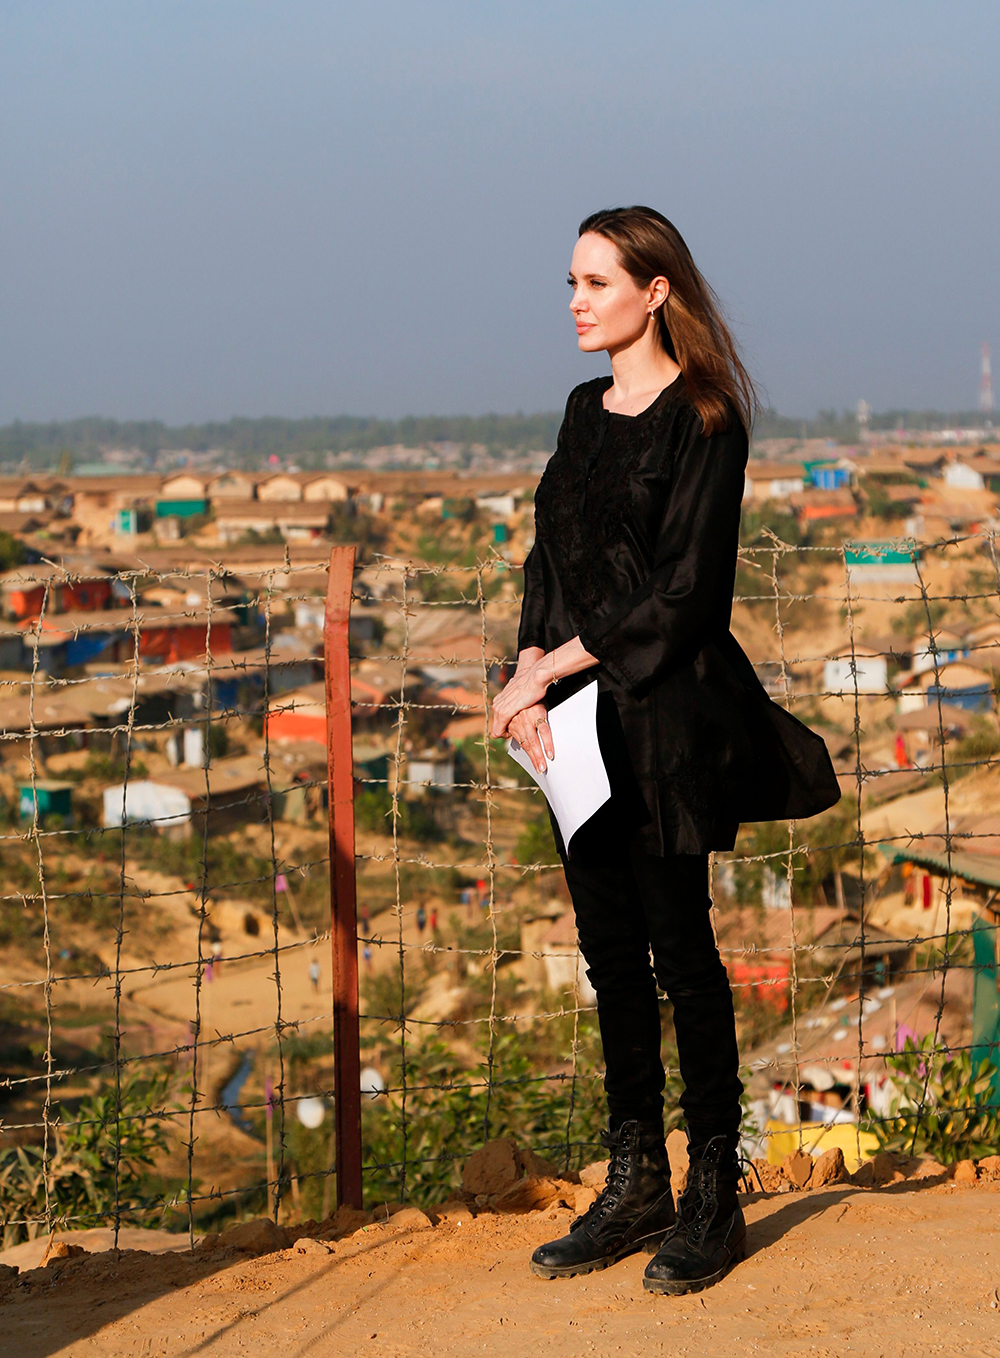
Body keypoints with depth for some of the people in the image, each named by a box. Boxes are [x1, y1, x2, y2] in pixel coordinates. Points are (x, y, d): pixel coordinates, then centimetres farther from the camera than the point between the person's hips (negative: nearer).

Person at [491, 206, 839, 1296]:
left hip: (667, 715, -7)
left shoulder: (702, 419, -8)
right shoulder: (586, 411, 15)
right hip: (581, 714, 7)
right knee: (610, 951, 9)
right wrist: (530, 679, -3)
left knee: (679, 949, -3)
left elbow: (681, 590, -14)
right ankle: (635, 1187, 17)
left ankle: (714, 1196, 6)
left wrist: (553, 665, -14)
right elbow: (549, 555, 13)